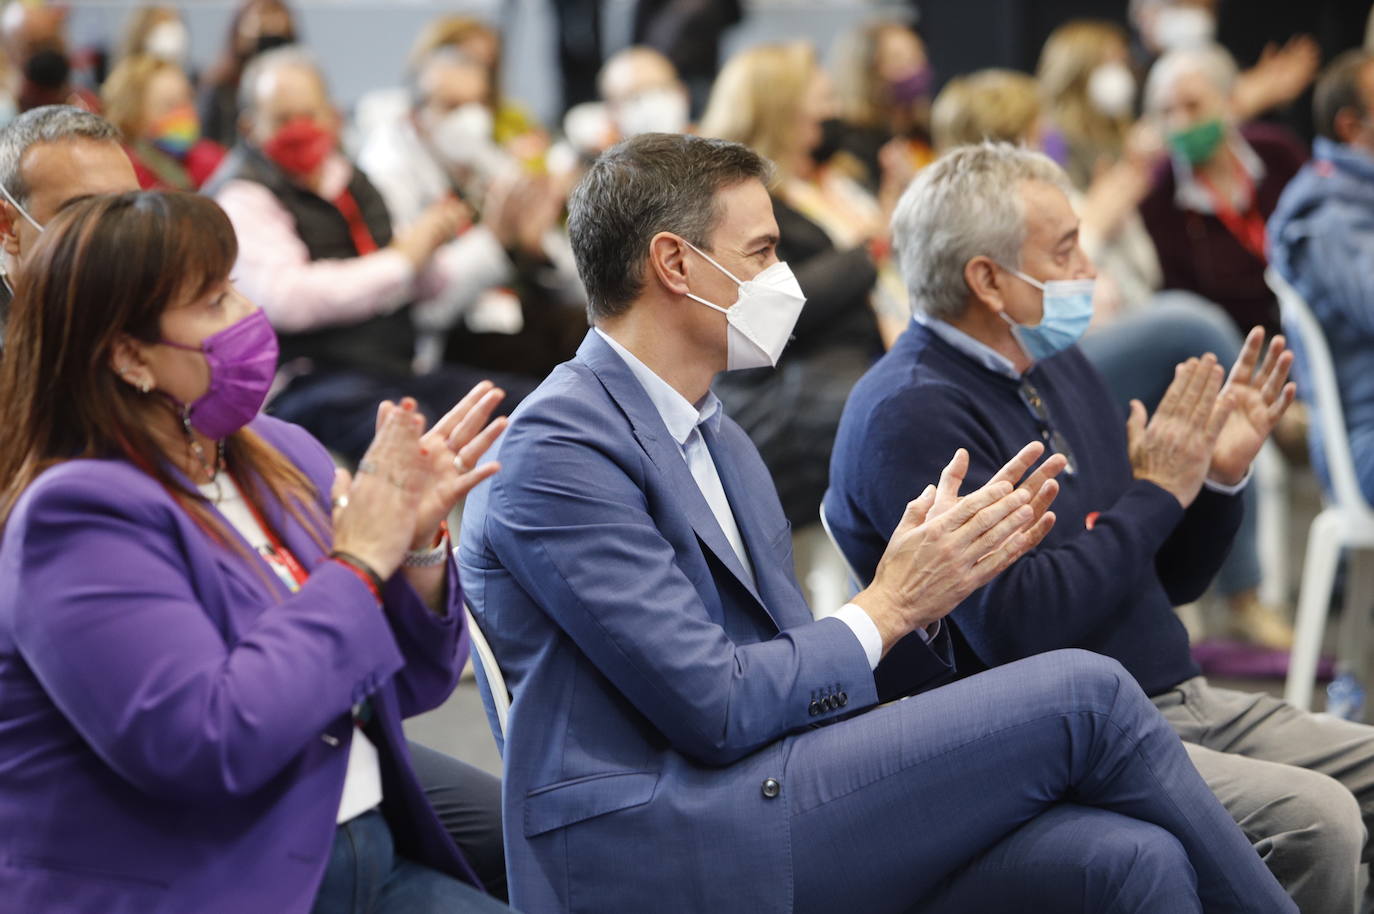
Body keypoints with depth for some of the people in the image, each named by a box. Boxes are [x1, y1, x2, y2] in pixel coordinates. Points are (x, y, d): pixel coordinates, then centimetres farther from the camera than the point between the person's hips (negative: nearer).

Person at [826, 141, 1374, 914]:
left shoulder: (1060, 369, 16)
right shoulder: (911, 414, -11)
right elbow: (1015, 625, -22)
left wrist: (1220, 475, 4)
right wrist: (1154, 493, -14)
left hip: (1184, 701, 9)